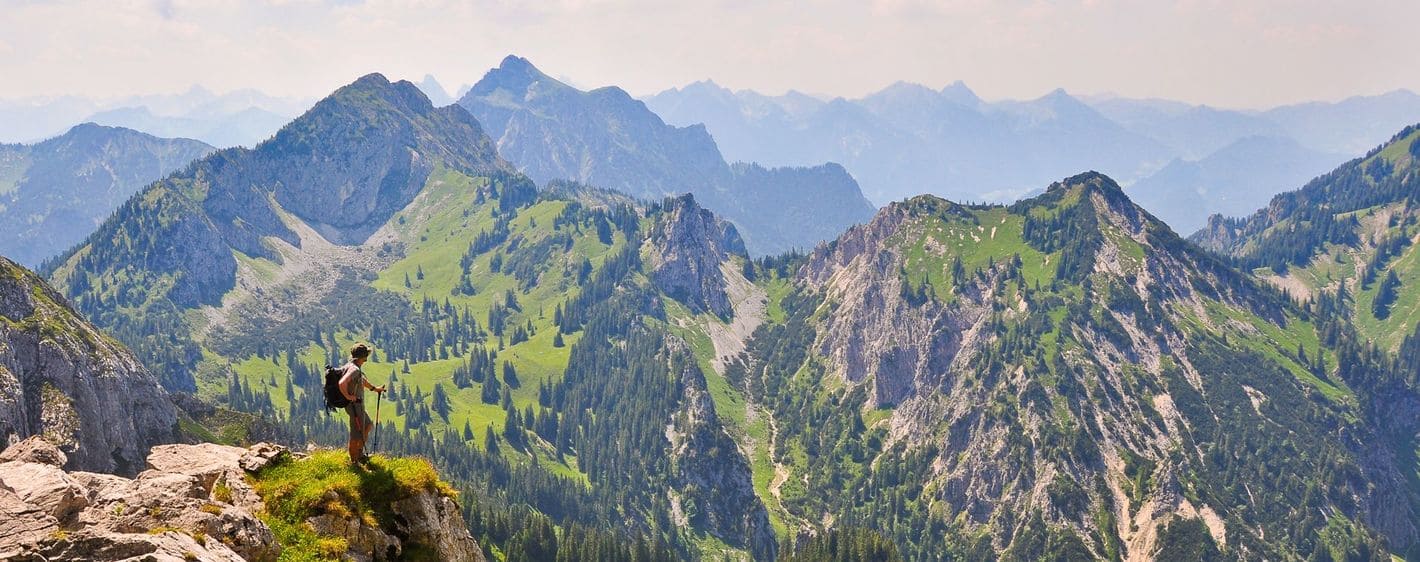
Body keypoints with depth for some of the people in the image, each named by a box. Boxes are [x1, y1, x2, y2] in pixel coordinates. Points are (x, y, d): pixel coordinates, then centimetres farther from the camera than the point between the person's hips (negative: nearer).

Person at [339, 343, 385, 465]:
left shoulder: (350, 366, 9)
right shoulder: (354, 369, -24)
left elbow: (362, 380, 28)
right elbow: (342, 383, -40)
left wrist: (374, 388, 37)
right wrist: (348, 396, -26)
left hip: (358, 405, 11)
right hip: (355, 405, -11)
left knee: (368, 426, 26)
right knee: (357, 435, 1)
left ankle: (359, 454, 34)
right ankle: (354, 462, 12)